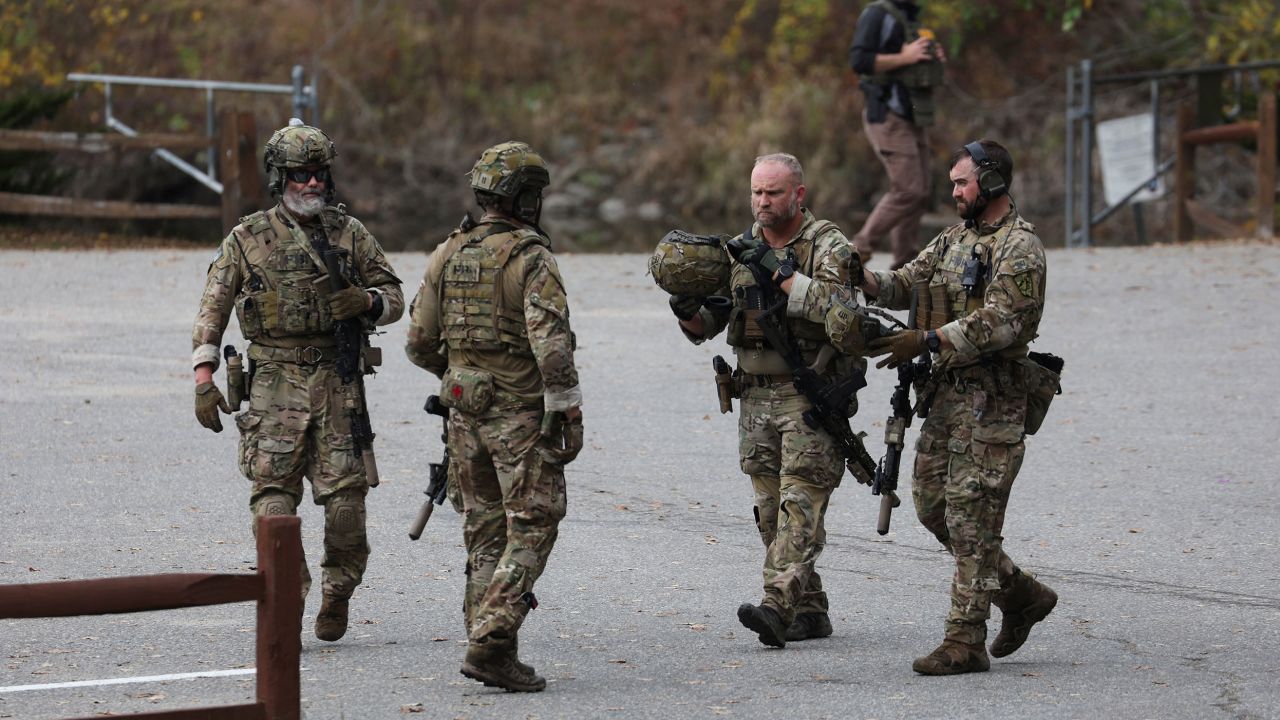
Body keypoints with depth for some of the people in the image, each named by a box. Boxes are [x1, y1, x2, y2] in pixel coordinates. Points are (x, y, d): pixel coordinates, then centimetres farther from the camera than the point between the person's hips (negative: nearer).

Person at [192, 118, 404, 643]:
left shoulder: (350, 234, 8)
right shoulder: (247, 239, 4)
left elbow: (393, 297, 14)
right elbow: (213, 308, 4)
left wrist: (365, 301, -10)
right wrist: (203, 378, -5)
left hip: (337, 383, 1)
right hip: (274, 385, -1)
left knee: (345, 493, -3)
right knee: (273, 493, -8)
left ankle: (338, 594, 16)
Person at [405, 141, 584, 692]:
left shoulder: (448, 254, 6)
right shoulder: (531, 258, -13)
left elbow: (419, 342, 9)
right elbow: (551, 342, -21)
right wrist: (569, 413, -15)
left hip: (465, 410, 6)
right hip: (521, 413, -6)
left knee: (485, 531, 14)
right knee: (531, 527, -2)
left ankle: (485, 643, 14)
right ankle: (491, 642, -13)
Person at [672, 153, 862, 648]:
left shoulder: (828, 246, -4)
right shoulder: (739, 251, 12)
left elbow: (834, 305, -21)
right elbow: (707, 326, 12)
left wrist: (781, 273, -21)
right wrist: (689, 312, -10)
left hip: (812, 398, -6)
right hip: (756, 398, 6)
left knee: (800, 503, -14)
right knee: (771, 511, 6)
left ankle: (778, 606, -25)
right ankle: (809, 610, 13)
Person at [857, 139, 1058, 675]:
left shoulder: (1019, 247, -12)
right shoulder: (955, 238, 16)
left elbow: (998, 324, -22)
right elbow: (905, 284, 13)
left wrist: (926, 341, -28)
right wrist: (859, 278, -7)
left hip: (991, 398, -9)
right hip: (947, 390, 9)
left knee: (971, 516, -8)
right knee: (932, 502, 11)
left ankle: (966, 641, -5)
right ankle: (1020, 595, 24)